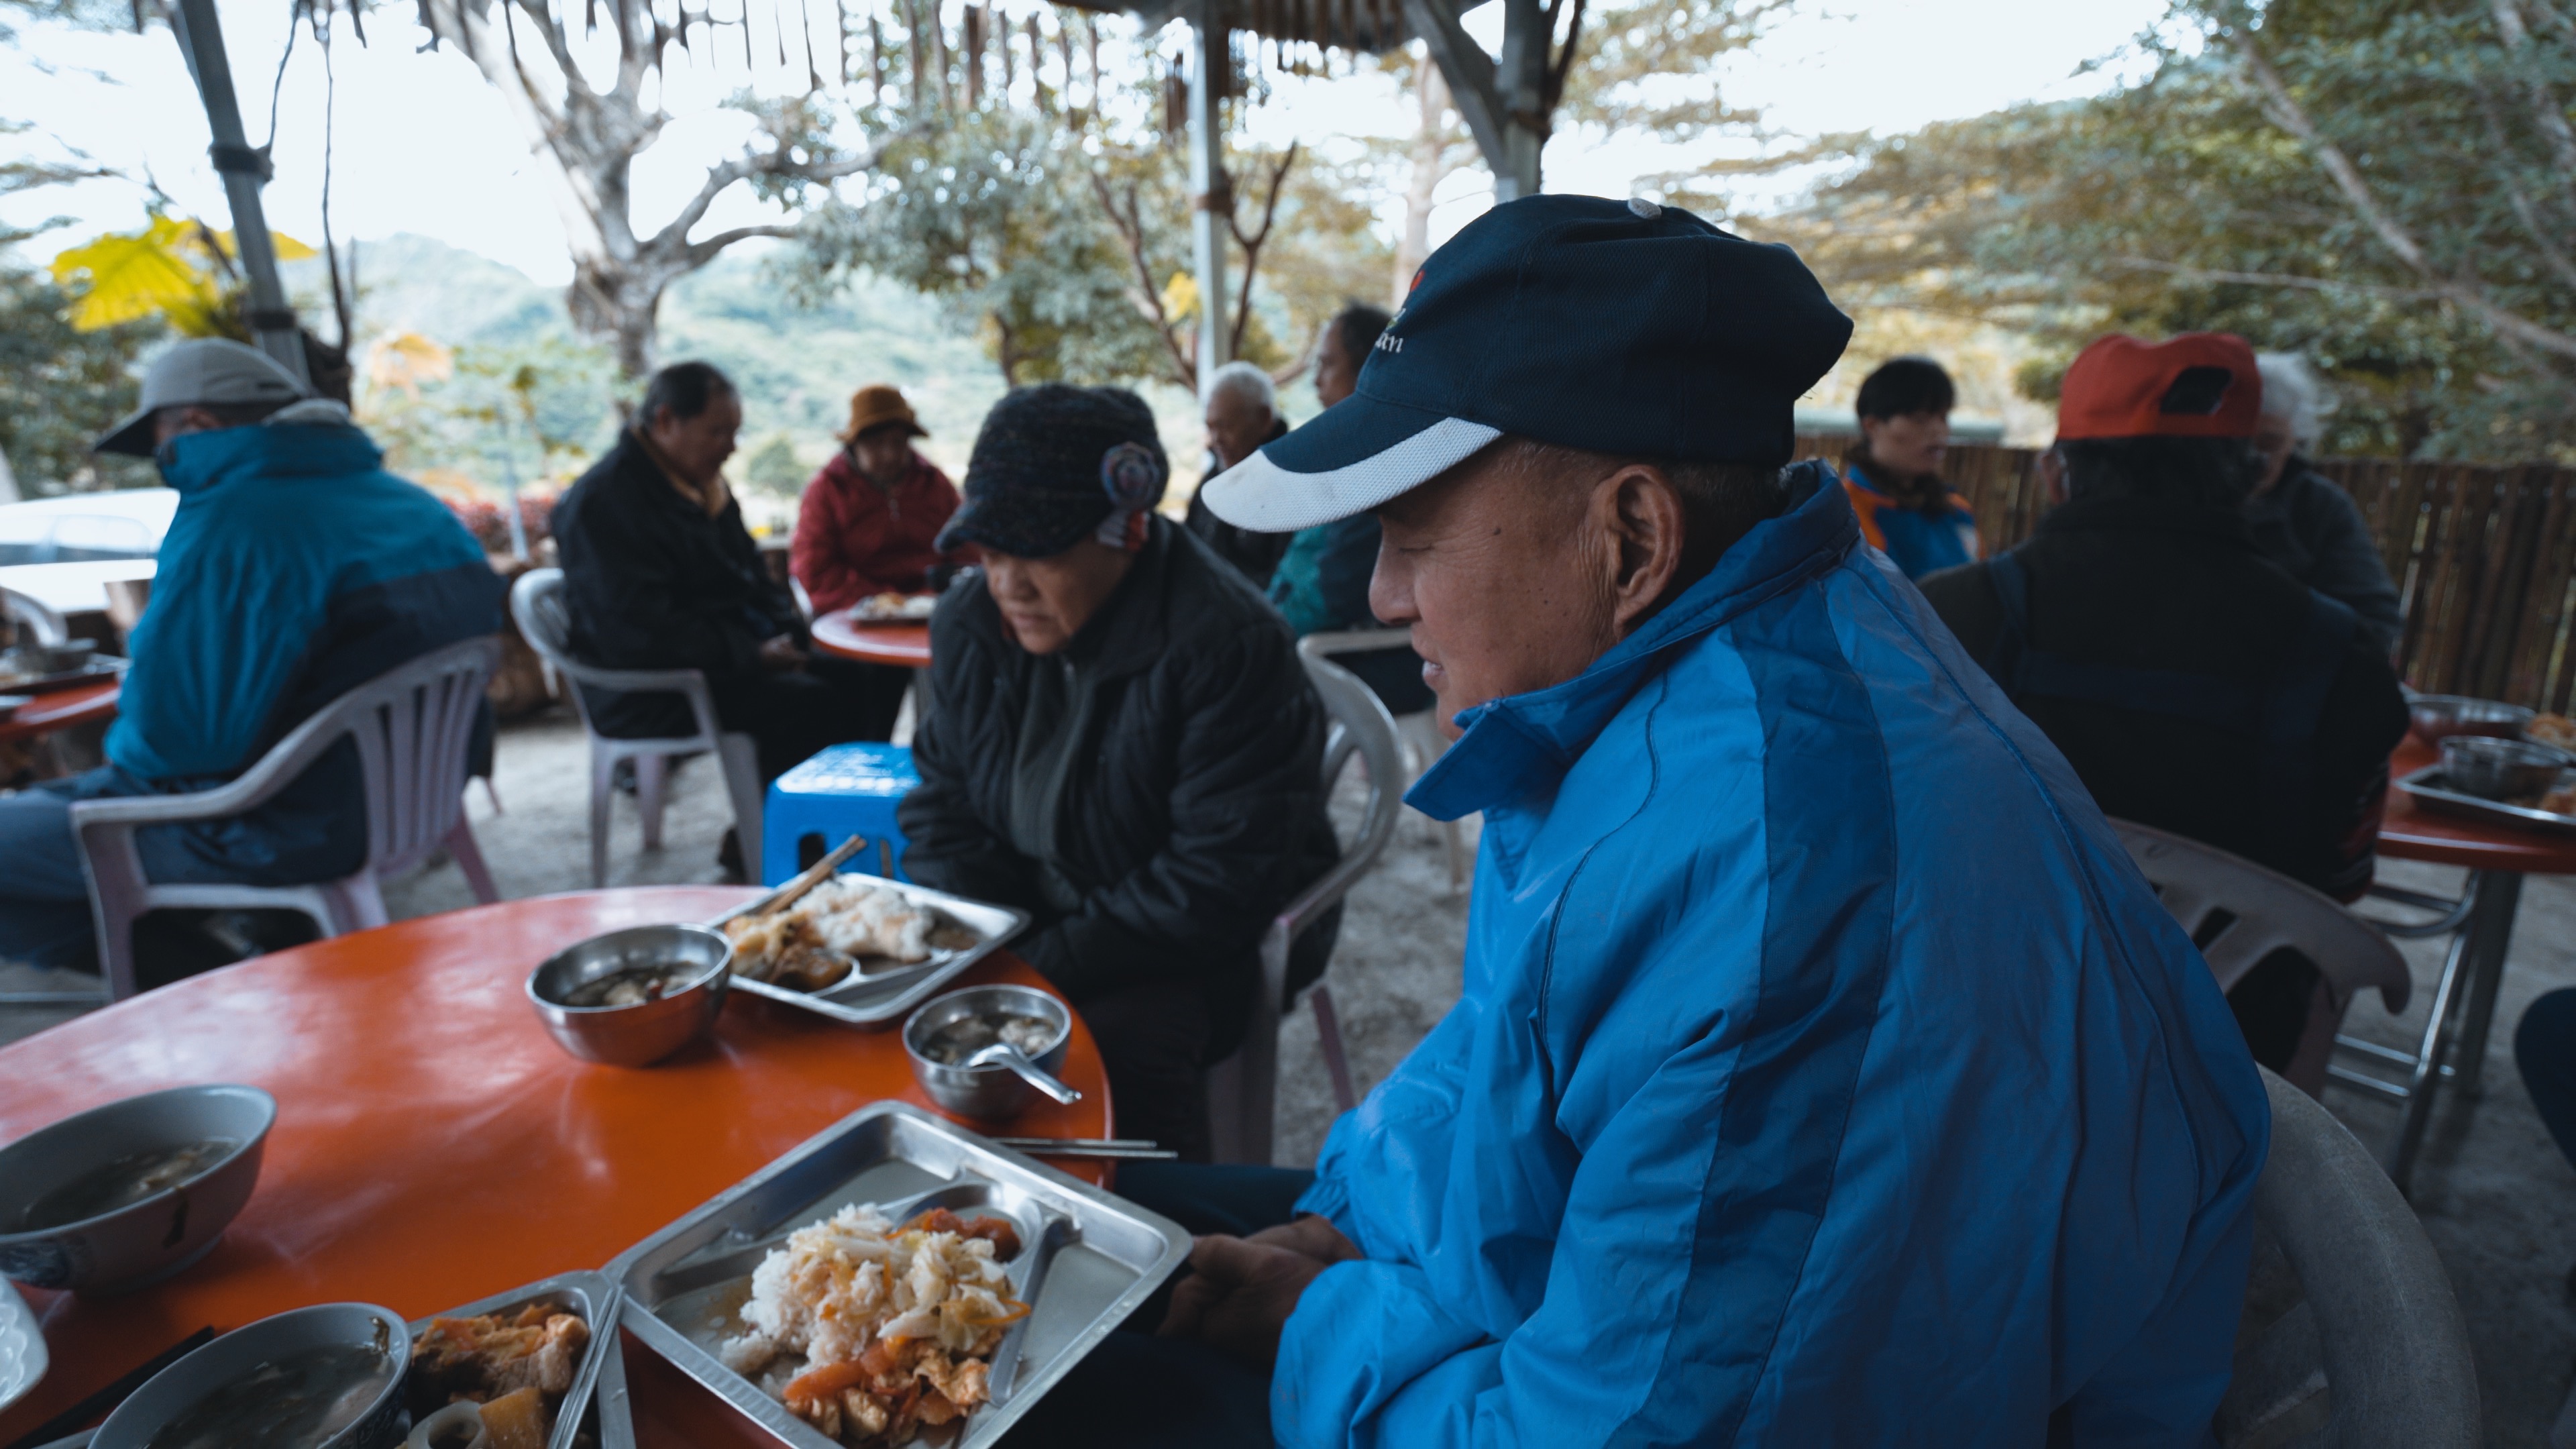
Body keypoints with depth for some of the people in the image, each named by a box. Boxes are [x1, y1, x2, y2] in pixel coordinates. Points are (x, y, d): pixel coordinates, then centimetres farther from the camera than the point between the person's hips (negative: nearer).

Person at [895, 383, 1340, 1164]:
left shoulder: (1230, 646, -22)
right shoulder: (969, 622, 2)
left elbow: (1222, 884, -23)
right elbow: (941, 797, 11)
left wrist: (1047, 964, -24)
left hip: (1204, 950, -6)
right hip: (1020, 925, 6)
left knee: (1117, 1041, -34)